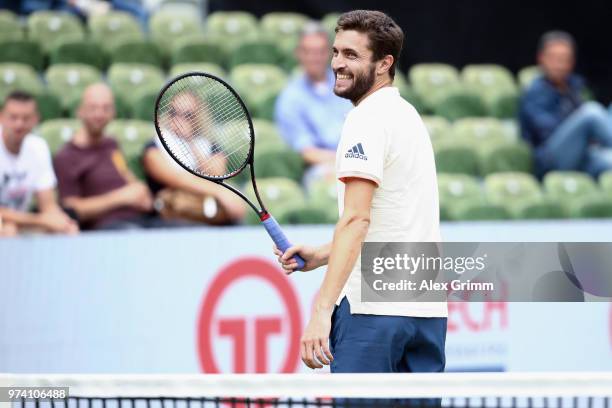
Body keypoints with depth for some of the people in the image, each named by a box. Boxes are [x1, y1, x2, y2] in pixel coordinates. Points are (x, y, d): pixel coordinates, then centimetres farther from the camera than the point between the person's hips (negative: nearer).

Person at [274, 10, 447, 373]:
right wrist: (321, 255, 19)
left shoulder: (368, 119, -12)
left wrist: (322, 310, -27)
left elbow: (357, 220, -22)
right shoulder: (408, 115, 18)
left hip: (372, 307, -9)